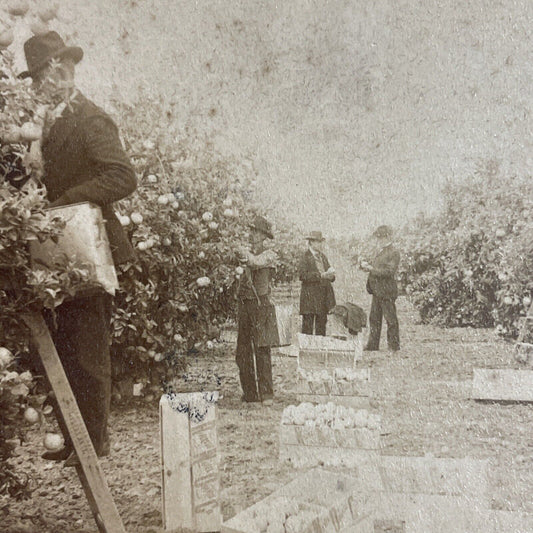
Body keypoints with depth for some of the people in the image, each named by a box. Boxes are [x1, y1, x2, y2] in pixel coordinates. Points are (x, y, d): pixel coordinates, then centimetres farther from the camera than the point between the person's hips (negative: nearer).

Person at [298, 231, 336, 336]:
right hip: (310, 296, -7)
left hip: (324, 294, 7)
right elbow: (302, 275, -15)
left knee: (322, 322, 8)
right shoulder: (305, 256, -5)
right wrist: (320, 275, -20)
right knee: (308, 323, -5)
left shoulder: (322, 256, 18)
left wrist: (331, 275, -4)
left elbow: (328, 270, 21)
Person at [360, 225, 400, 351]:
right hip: (377, 292, 9)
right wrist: (368, 266, 1)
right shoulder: (380, 252, 15)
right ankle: (372, 345, 20)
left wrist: (371, 268, -21)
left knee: (391, 320, 0)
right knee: (374, 319, 12)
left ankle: (394, 346, 10)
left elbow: (389, 272, -21)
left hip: (387, 293, -9)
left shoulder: (393, 253, -12)